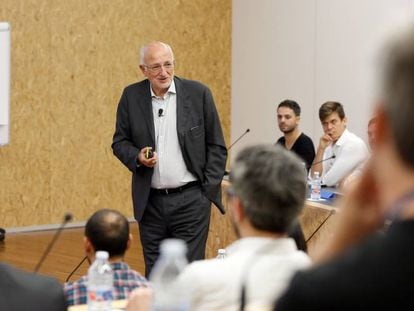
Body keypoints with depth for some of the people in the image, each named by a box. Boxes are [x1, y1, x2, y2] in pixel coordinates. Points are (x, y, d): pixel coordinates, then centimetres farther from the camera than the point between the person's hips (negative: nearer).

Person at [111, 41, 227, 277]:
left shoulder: (198, 94, -2)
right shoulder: (131, 96, 3)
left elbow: (216, 146, 2)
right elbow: (120, 142, 10)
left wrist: (208, 190, -4)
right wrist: (137, 156, -12)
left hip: (190, 200, -2)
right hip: (150, 202, 3)